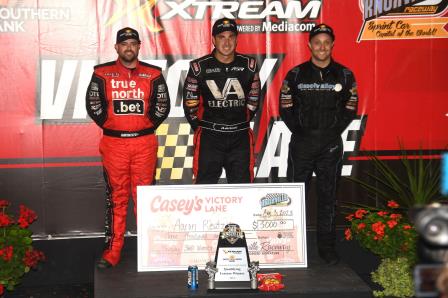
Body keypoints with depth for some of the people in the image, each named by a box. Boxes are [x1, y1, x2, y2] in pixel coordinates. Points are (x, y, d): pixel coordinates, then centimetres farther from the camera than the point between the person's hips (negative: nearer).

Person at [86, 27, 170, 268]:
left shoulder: (153, 74, 6)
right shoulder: (102, 73, 5)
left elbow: (162, 107, 7)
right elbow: (93, 104, 3)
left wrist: (146, 125, 3)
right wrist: (110, 125, 2)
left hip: (145, 142, 0)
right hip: (113, 142, 0)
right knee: (116, 196, 3)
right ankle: (112, 251, 8)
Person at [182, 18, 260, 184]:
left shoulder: (249, 65, 3)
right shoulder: (199, 67, -3)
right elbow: (190, 103, 5)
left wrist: (240, 125, 12)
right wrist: (201, 129, 7)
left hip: (240, 138, 2)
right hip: (209, 138, -2)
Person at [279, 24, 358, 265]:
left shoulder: (344, 75, 3)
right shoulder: (296, 74, 1)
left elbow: (350, 108, 7)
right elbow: (285, 107, 3)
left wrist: (335, 131, -1)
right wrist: (299, 131, -4)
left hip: (331, 145, 1)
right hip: (301, 144, -1)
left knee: (328, 196, 7)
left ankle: (326, 245, 17)